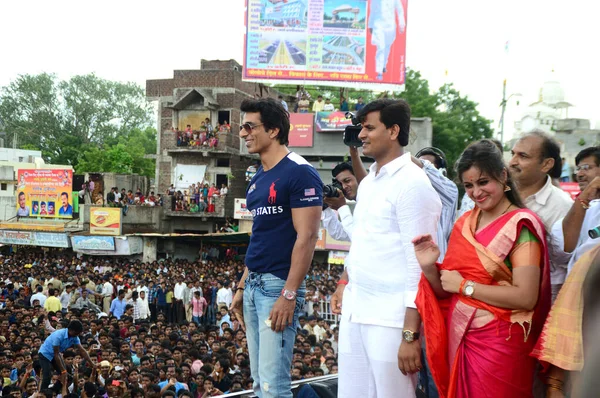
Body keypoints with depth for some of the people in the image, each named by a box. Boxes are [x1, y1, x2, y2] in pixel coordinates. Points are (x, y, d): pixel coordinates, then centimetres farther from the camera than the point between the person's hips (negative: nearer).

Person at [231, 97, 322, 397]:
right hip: (254, 284, 9)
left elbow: (306, 237, -17)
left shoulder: (300, 173, -12)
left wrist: (289, 294, -20)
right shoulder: (257, 179, 14)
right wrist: (242, 287, 17)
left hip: (278, 284, -9)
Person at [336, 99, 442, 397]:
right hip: (354, 312, 8)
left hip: (390, 317, -8)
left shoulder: (412, 183, -12)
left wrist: (410, 334, -18)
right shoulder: (367, 183, 14)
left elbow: (419, 263, -16)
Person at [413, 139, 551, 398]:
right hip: (459, 339, 6)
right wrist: (429, 268, -10)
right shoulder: (464, 224, 7)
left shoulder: (521, 225, -11)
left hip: (500, 345, -6)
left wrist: (464, 285, -15)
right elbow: (447, 292, 10)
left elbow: (526, 297, -21)